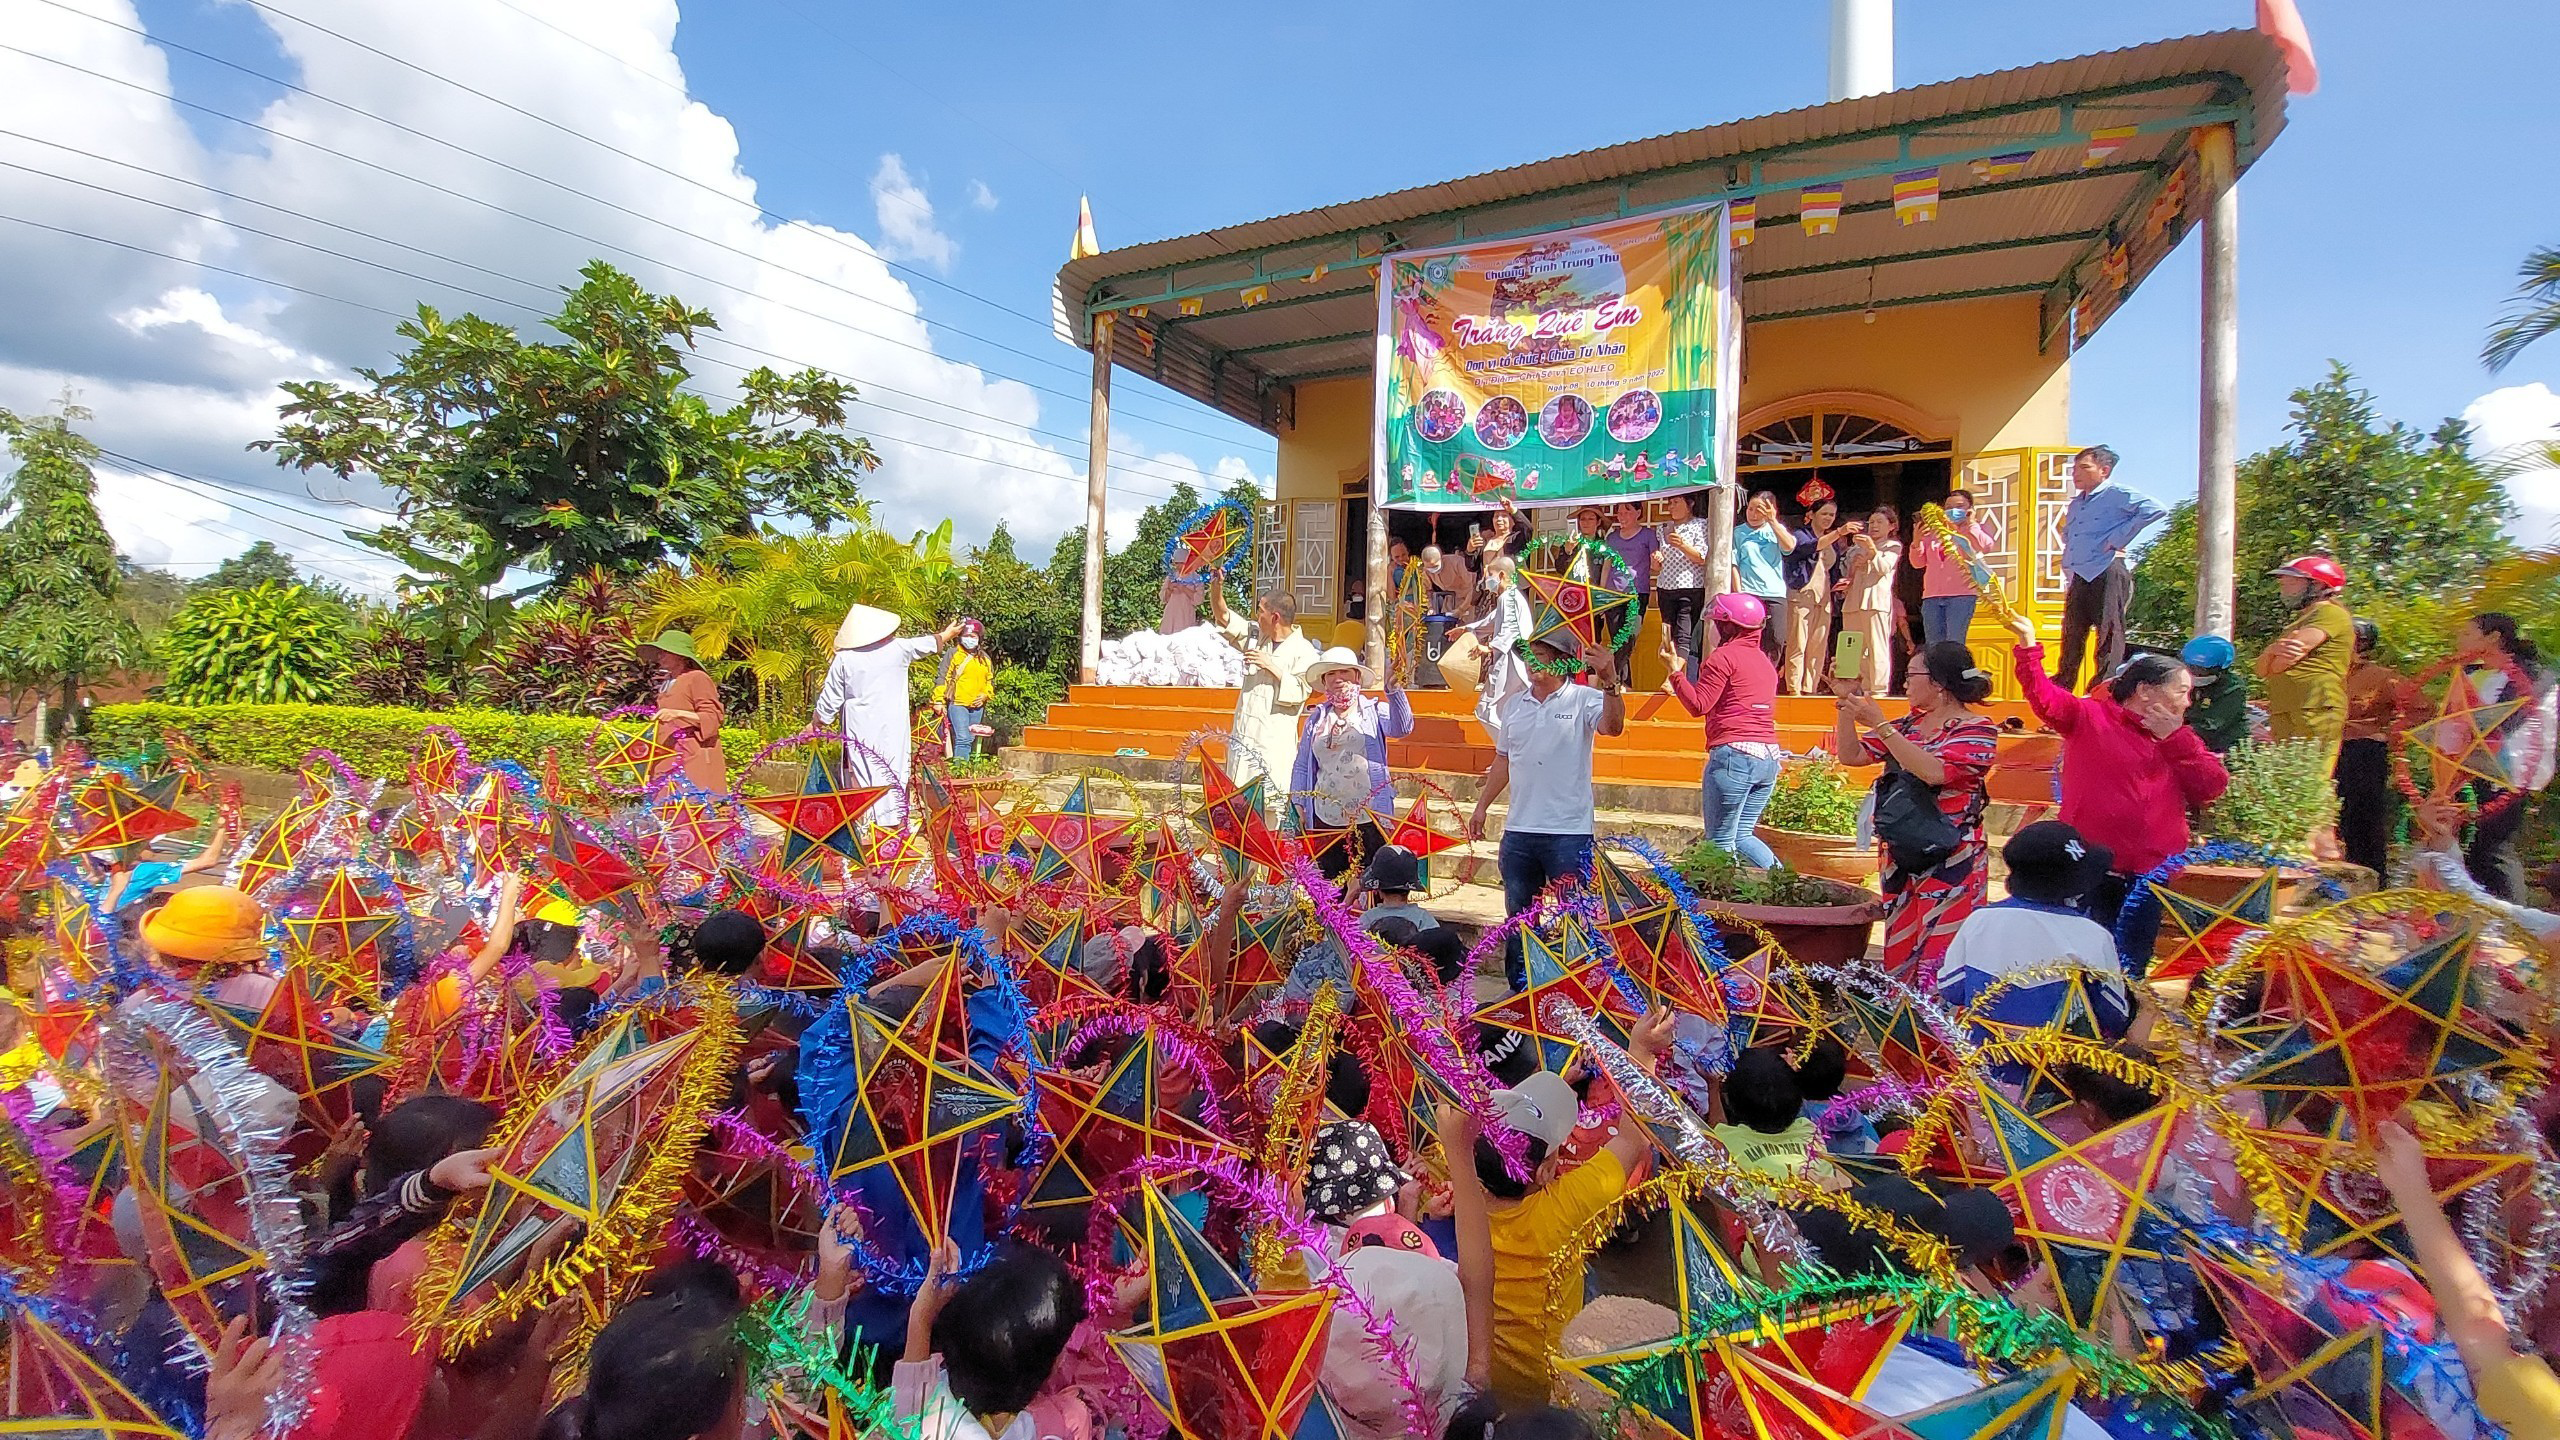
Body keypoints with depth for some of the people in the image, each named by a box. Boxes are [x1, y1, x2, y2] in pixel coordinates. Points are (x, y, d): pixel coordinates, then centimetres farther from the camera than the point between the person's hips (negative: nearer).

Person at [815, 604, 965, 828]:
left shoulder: (844, 658, -5)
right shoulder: (898, 648, -2)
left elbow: (831, 697, 0)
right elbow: (927, 644, 19)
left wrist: (820, 720, 15)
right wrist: (947, 635, 38)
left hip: (859, 728, -1)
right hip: (892, 726, 1)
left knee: (860, 772, 5)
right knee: (893, 771, 8)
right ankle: (895, 820, 14)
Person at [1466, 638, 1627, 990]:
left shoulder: (1584, 700, -5)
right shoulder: (1514, 704, 12)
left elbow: (1613, 727, -25)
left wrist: (1610, 683, -41)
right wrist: (1481, 806, 16)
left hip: (1569, 832, -5)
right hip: (1518, 831, 6)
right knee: (1518, 917, 15)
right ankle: (1519, 992, 28)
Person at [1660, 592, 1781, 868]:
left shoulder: (1724, 656, -5)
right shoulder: (1764, 660, 19)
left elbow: (1698, 705, -9)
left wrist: (1674, 670, -3)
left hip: (1734, 753, -9)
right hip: (1769, 756, 9)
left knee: (1720, 841, 0)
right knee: (1741, 835, 18)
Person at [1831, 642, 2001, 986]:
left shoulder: (1977, 729, -7)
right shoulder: (1910, 723, 13)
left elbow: (1935, 771, -24)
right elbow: (1851, 755, 11)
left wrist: (1879, 724, -23)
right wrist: (1847, 703, 1)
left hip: (1950, 863, -6)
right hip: (1901, 857, 7)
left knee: (1937, 960, -8)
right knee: (1898, 957, 9)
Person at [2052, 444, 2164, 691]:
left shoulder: (2116, 495, -4)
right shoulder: (2076, 503, 21)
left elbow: (2155, 509, -19)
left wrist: (2119, 536, -15)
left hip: (2106, 572, -8)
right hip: (2077, 577, 8)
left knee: (2108, 634, -7)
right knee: (2072, 634, 11)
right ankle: (2061, 688, 17)